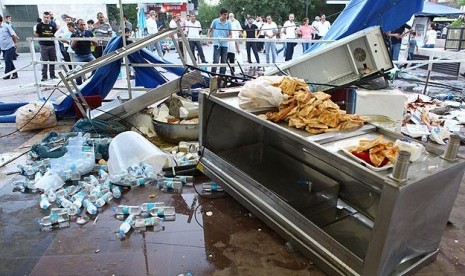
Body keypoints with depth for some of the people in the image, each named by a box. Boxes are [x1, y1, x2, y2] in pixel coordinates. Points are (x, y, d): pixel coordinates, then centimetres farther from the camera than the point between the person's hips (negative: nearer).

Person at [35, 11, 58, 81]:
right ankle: (44, 76, 3)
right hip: (44, 46, -3)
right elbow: (37, 35, 5)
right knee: (44, 61, -2)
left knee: (52, 61, 8)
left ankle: (52, 75, 18)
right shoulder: (39, 25, 3)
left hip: (52, 45, 3)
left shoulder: (52, 26, 13)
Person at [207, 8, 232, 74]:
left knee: (224, 61, 7)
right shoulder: (215, 21, -1)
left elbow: (230, 34, 8)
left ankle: (222, 75, 17)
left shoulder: (228, 23, 5)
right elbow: (210, 30, 8)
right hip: (217, 43, -3)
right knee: (216, 60, -10)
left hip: (224, 44, 3)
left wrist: (228, 37, -13)